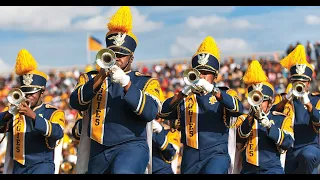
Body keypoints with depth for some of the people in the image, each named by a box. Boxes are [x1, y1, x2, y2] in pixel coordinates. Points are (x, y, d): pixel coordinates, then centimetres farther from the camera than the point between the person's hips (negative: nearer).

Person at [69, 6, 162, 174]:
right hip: (98, 151, 4)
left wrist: (126, 83, -20)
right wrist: (100, 78, -16)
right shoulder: (91, 78, 12)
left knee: (122, 172, -36)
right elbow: (76, 103, -5)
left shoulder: (146, 82, 5)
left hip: (131, 146, -4)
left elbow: (150, 112, -12)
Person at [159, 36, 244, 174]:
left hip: (216, 154, -3)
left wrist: (212, 89, -24)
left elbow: (238, 109, -13)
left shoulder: (225, 94, 8)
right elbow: (163, 113, -2)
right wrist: (183, 94, -17)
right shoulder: (185, 97, 13)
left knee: (212, 171, -32)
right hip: (190, 157, 3)